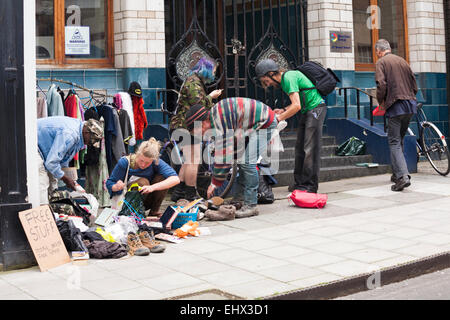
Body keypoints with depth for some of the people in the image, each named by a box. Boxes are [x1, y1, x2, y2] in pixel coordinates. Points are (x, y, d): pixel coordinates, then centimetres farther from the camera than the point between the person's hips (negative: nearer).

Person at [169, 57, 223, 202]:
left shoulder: (196, 81, 23)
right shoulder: (194, 82, -12)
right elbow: (198, 103, -24)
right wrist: (211, 96, -10)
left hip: (183, 126, 11)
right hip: (186, 126, -11)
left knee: (189, 160, 14)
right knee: (193, 160, -9)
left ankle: (178, 193, 18)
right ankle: (191, 196, -5)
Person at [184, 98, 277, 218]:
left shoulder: (221, 123, -28)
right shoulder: (213, 116, 2)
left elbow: (224, 156, -26)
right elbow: (220, 152, 8)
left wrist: (214, 183, -17)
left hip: (265, 123, -10)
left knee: (247, 162, -16)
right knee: (241, 159, 11)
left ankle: (251, 205, -12)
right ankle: (239, 199, 17)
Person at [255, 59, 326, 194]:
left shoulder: (289, 78, -18)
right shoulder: (284, 80, 13)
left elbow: (296, 106, -25)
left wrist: (279, 118, -17)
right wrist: (284, 110, 6)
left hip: (315, 109, -10)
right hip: (306, 112, 10)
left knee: (310, 149, -10)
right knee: (300, 148, 9)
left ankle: (310, 185, -8)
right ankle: (300, 182, 14)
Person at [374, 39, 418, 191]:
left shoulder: (381, 62, -2)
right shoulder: (402, 61, 18)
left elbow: (381, 84, -14)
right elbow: (414, 84, 17)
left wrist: (381, 101, 0)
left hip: (395, 106, -6)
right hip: (410, 105, 6)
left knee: (394, 142, -6)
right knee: (399, 140, 18)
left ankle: (402, 176, -20)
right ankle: (397, 173, 24)